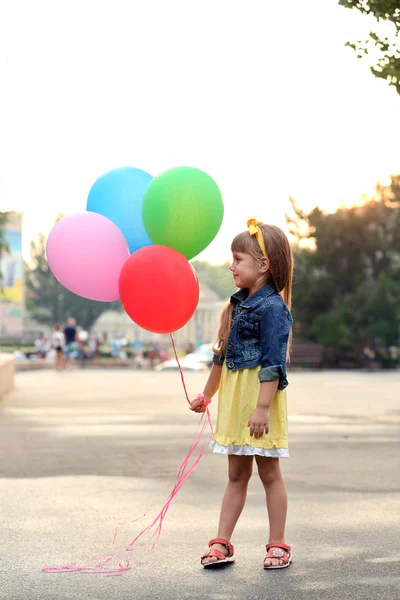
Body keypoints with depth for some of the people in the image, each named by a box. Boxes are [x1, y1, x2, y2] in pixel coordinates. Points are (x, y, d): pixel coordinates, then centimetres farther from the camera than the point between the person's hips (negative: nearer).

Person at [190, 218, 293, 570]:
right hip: (233, 398, 8)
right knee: (236, 474, 12)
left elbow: (273, 363, -19)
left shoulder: (273, 307, -14)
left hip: (261, 397, -8)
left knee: (269, 472, 2)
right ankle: (222, 543, 14)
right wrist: (207, 395, 25)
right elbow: (223, 356, 21)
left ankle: (278, 545, 12)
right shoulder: (237, 304, 12)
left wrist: (262, 407, -24)